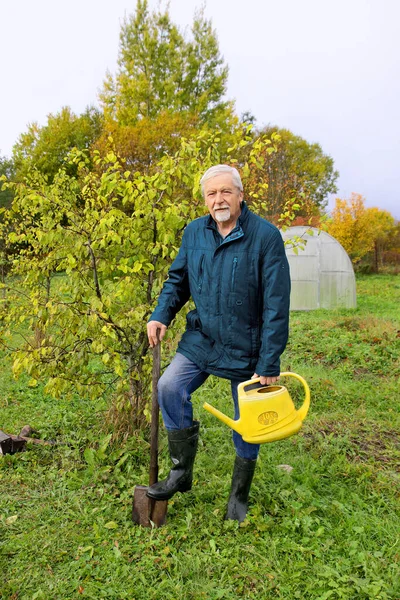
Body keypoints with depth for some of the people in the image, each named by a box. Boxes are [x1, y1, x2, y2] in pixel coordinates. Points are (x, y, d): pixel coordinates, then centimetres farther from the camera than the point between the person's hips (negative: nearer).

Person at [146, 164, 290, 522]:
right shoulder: (194, 232, 0)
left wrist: (270, 362, -17)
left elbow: (276, 305, -16)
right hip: (201, 340, 4)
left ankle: (239, 497, 33)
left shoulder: (266, 236, -15)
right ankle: (182, 472, 4)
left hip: (246, 349, -3)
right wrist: (161, 315, -8)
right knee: (170, 388, -18)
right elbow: (178, 280, 11)